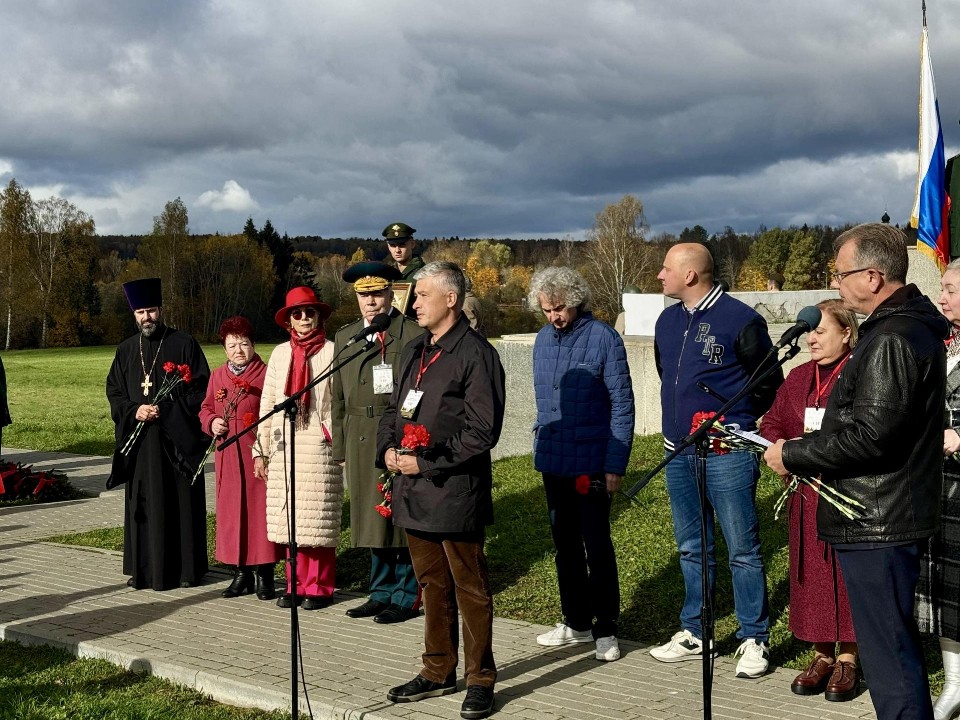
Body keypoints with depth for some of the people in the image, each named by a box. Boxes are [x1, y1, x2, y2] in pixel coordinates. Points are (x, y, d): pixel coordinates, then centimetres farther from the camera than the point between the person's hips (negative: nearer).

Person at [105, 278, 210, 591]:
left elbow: (200, 389, -4)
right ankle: (144, 569, 11)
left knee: (181, 503, -2)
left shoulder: (183, 344, 0)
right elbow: (114, 391, 13)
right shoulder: (126, 350, 13)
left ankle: (185, 568, 6)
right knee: (143, 504, 4)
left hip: (177, 438, -4)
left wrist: (166, 410, -14)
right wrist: (134, 410, -7)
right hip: (139, 441, 4)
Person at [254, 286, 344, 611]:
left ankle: (319, 587, 8)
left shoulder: (331, 351, -1)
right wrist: (260, 450, 12)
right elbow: (267, 403, 14)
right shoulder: (280, 353, 12)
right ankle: (296, 585, 15)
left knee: (318, 520, -2)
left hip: (319, 449, -4)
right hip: (284, 449, 4)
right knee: (290, 520, 5)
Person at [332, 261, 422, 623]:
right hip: (361, 443, 5)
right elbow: (339, 399, 16)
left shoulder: (414, 334, -4)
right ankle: (382, 592, 24)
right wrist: (340, 448, 12)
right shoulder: (344, 337, 13)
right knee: (373, 521, 12)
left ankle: (406, 597, 10)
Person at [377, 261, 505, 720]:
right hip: (414, 490, 8)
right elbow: (394, 408, 23)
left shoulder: (475, 354, -12)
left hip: (456, 492, -8)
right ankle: (438, 673, 29)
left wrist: (427, 462, -17)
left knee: (470, 590, 2)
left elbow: (482, 430, -16)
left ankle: (480, 680, 13)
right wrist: (388, 449, 2)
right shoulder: (413, 353, 14)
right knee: (432, 586, 17)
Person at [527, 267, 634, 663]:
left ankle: (605, 630, 11)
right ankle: (576, 622, 26)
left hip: (591, 464, -6)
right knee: (565, 545, 14)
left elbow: (622, 405, -10)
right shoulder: (543, 339, 7)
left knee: (597, 547, 0)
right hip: (553, 463, 6)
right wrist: (542, 441, 10)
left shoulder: (603, 338, -11)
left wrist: (615, 465, -14)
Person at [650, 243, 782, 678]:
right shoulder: (667, 321, 11)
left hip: (726, 453, -7)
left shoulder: (740, 319, -10)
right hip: (678, 452, 7)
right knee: (691, 548, 14)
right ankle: (693, 634, 24)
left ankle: (753, 639, 9)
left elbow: (769, 383, -4)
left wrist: (738, 423, 1)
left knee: (742, 549, 0)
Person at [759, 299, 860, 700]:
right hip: (806, 494, 6)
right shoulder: (799, 377, 13)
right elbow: (772, 423, 16)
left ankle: (847, 660, 11)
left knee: (846, 572, 0)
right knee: (810, 574, 8)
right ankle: (822, 655, 19)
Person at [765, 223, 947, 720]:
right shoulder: (912, 326, 14)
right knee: (896, 643, 21)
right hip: (891, 516, 11)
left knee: (886, 651, -4)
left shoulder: (891, 341, -20)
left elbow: (869, 437, -25)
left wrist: (792, 454, -13)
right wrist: (806, 452, 13)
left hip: (876, 524, -11)